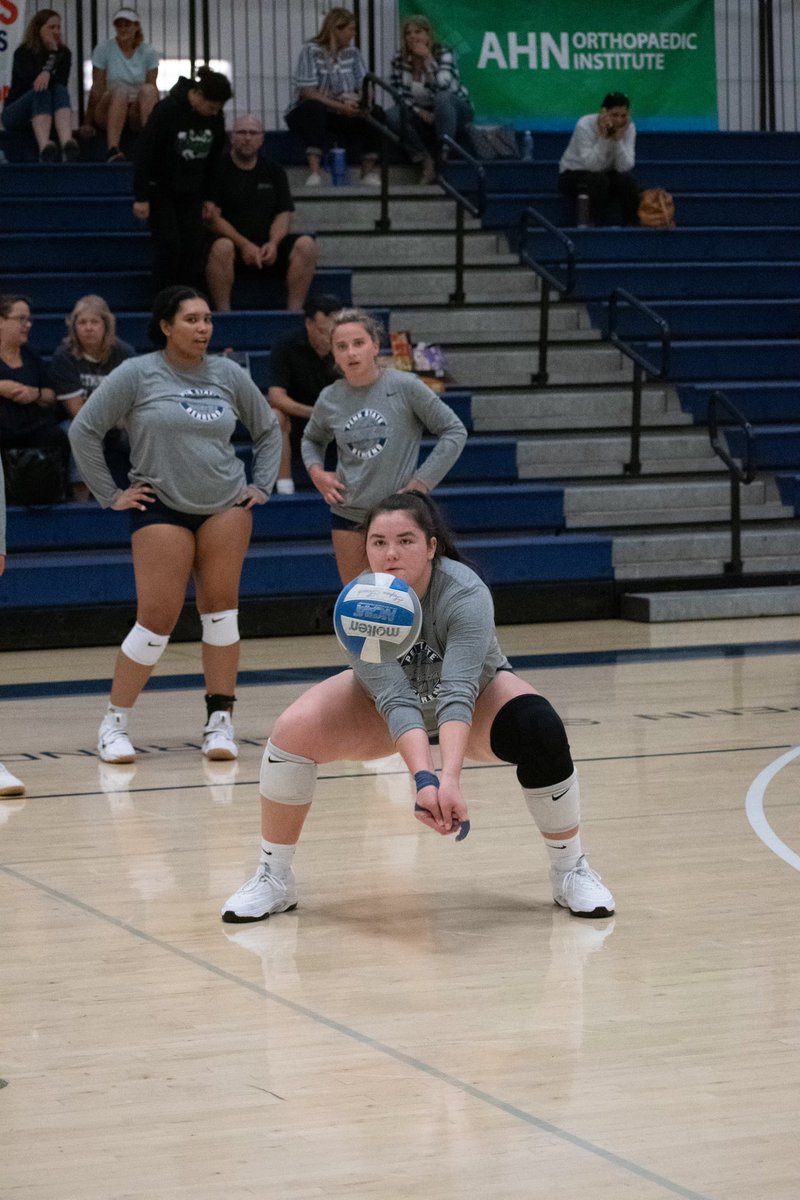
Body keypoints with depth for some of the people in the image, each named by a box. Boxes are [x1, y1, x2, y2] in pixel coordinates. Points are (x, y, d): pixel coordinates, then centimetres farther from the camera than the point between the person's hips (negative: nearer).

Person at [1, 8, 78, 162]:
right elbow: (32, 79, -22)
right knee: (41, 91, -32)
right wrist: (52, 54, -18)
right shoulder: (23, 53, -5)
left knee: (60, 90, -26)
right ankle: (44, 149, -61)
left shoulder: (64, 53, 4)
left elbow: (62, 83, -12)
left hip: (48, 115, 3)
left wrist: (48, 75, -33)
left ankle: (67, 145, -57)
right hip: (15, 114, -3)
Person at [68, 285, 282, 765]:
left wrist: (262, 486, 10)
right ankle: (115, 723, 6)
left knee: (221, 610, 0)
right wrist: (111, 494, -4)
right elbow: (84, 431, -3)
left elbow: (268, 429, 18)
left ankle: (221, 721, 8)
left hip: (226, 506, 3)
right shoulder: (137, 375, -6)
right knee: (158, 618, -7)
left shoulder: (229, 374, 3)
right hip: (161, 508, -3)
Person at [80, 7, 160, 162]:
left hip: (138, 113, 1)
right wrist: (88, 123, -5)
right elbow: (97, 89, -1)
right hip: (109, 112, -1)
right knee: (120, 92, -36)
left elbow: (153, 88, 1)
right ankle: (112, 150, -54)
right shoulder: (103, 50, 1)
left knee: (148, 90, -31)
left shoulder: (148, 53, 6)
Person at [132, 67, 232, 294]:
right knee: (169, 245, -10)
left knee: (195, 246, -3)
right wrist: (141, 197, -18)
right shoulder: (168, 110, -21)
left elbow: (213, 160, 9)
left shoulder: (215, 118, -5)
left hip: (191, 193, 5)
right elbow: (143, 153, -18)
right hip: (160, 189, -5)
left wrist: (209, 197, 8)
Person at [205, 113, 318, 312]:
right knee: (222, 247, -38)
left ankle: (294, 311, -23)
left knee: (306, 245, -23)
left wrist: (273, 243, -15)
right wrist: (243, 244, -20)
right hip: (233, 245, -4)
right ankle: (223, 314, -32)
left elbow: (283, 215, 7)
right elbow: (213, 218, -7)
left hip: (269, 250, 4)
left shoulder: (274, 172, 15)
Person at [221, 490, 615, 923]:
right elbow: (396, 701, -40)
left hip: (478, 696, -1)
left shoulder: (466, 593, -35)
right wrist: (423, 781, -55)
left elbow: (457, 693, -46)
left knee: (541, 730, -31)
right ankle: (274, 879, -4)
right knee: (293, 731, -22)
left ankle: (571, 871, -9)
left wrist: (450, 780, -60)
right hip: (382, 701, 1)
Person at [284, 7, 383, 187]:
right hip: (310, 112, -4)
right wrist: (339, 106, -28)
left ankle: (369, 171, -22)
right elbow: (306, 91, -19)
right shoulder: (311, 51, -10)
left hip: (345, 113, 5)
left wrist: (363, 103, -24)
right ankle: (314, 170, -44)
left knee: (375, 113, -19)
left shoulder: (353, 53, 6)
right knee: (315, 108, -37)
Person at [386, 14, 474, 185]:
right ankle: (426, 161, -19)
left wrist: (428, 58, -33)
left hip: (454, 111, -4)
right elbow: (398, 93, -4)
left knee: (443, 97, -39)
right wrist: (418, 111, -18)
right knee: (392, 116, -23)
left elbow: (443, 86, -33)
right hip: (423, 115, 4)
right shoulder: (399, 60, -5)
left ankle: (446, 156, -32)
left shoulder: (444, 54, -17)